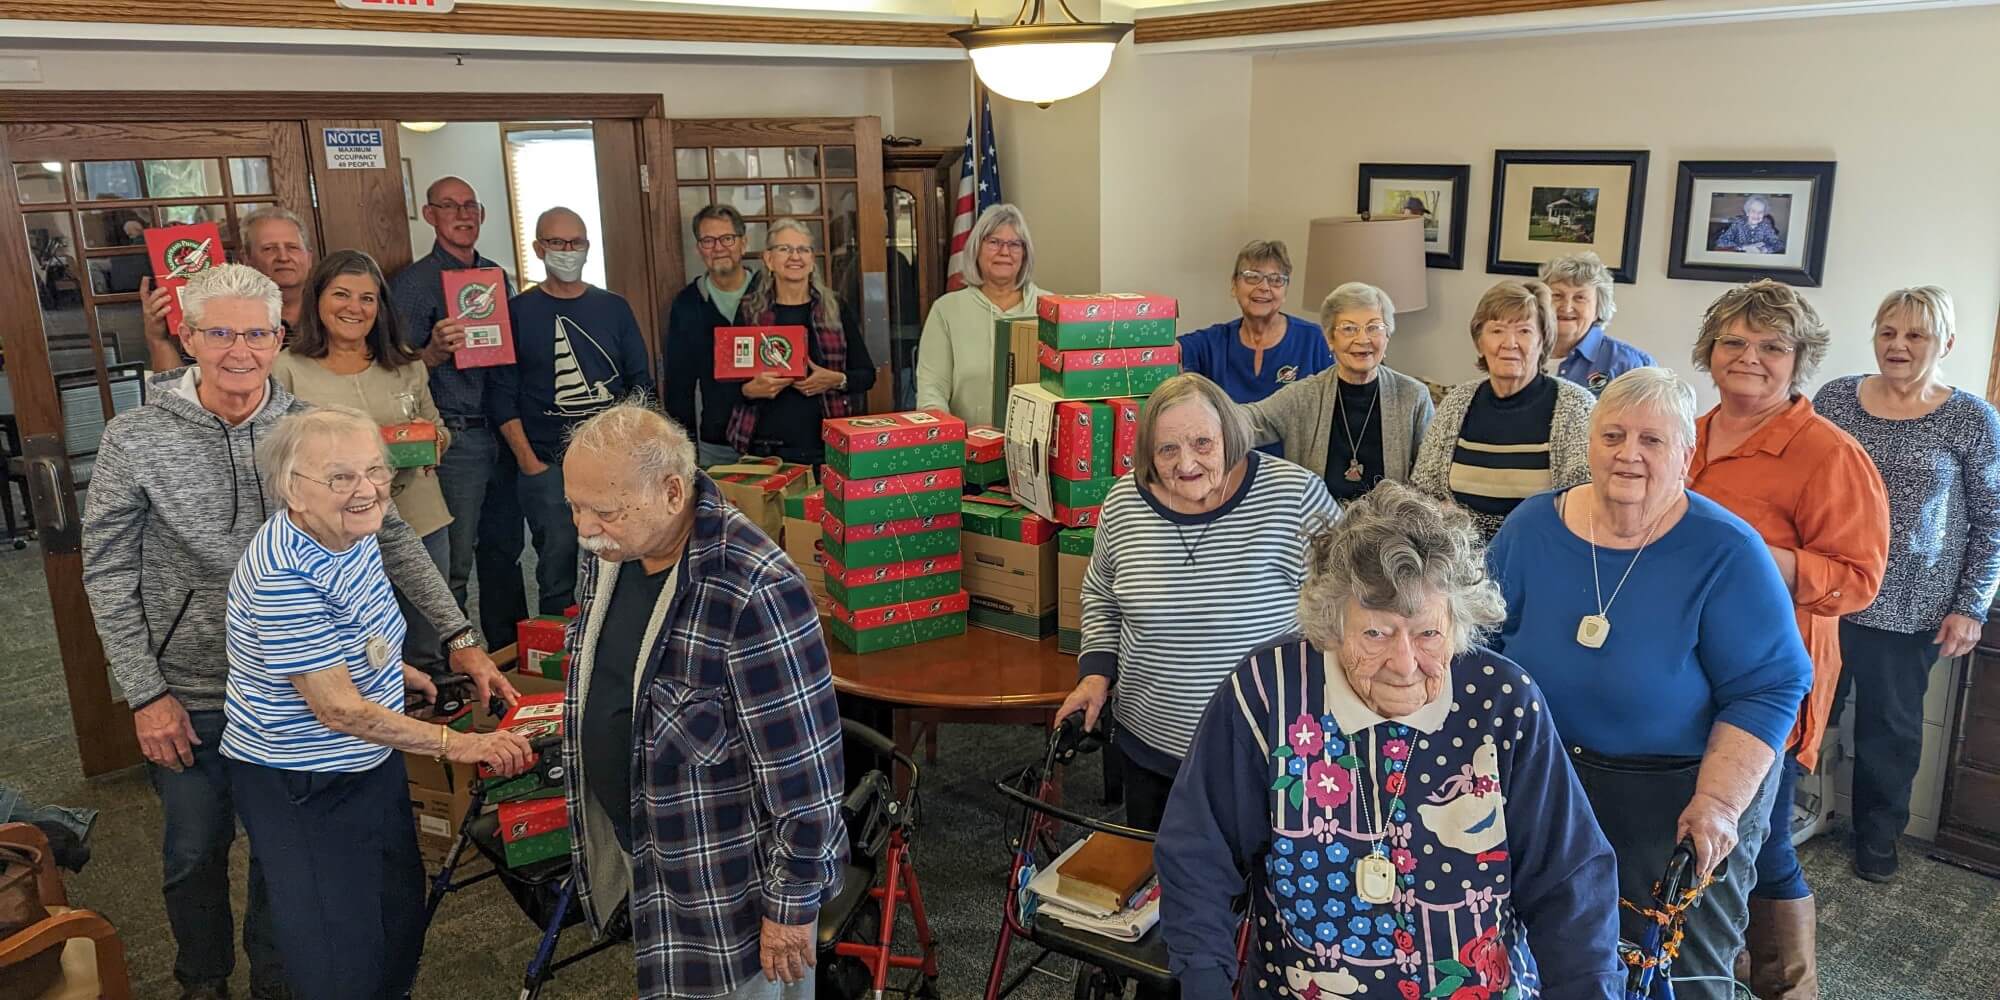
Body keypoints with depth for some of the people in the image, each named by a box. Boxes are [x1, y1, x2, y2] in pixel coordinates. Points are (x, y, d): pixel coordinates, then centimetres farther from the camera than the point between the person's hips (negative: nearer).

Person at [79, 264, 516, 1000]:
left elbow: (390, 538, -5)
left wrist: (460, 637, -11)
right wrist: (145, 694, -10)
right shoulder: (135, 440, -11)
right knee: (195, 851, 17)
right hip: (186, 694, -1)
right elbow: (108, 573, -7)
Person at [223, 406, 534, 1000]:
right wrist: (454, 744, -23)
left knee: (402, 923, 22)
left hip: (374, 764, 8)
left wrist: (396, 671, 10)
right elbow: (339, 708, -27)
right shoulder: (284, 574, -30)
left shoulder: (354, 531, -5)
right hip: (301, 790, -8)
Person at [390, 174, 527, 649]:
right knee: (455, 561, -4)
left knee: (505, 548, 13)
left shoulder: (498, 277, 15)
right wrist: (434, 352, -26)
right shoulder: (413, 282, -4)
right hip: (456, 437, -6)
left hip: (504, 432, 6)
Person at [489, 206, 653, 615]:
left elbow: (641, 383, 13)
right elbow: (501, 397, 0)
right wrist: (529, 462, -8)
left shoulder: (614, 308, 12)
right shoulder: (517, 312, 4)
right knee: (558, 569, -3)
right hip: (547, 464, -2)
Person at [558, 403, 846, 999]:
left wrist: (793, 903, -17)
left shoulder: (754, 591, -31)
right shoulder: (610, 550, -4)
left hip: (729, 881, -8)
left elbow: (803, 767, -25)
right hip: (636, 847, 8)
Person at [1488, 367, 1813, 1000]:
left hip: (1679, 800, -3)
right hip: (1541, 789, 3)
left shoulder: (1727, 552, -16)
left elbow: (1768, 688, -16)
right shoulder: (1532, 527, -5)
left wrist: (1717, 803, -24)